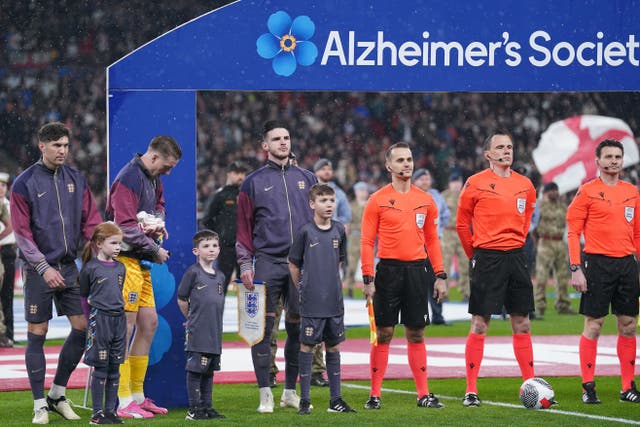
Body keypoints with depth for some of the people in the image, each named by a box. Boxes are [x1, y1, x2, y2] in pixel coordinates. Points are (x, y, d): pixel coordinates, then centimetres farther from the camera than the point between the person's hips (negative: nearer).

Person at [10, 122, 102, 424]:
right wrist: (44, 268, -15)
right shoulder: (24, 183, -6)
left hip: (69, 268, 5)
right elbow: (22, 233, -9)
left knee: (83, 327, 1)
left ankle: (58, 395, 15)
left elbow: (90, 221, 9)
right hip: (38, 270, -5)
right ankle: (40, 405, 6)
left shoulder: (76, 180, 8)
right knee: (37, 334, -1)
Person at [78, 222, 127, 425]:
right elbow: (83, 294, 2)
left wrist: (116, 306, 14)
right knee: (100, 369, -3)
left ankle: (111, 410, 14)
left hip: (118, 319, 5)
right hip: (99, 319, -5)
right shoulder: (90, 268, -6)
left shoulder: (120, 268, 10)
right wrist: (96, 305, 0)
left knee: (114, 370, 8)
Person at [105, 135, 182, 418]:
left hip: (142, 262, 10)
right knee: (125, 328, -9)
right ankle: (123, 403, -7)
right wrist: (155, 250, -11)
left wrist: (158, 220, 6)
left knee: (149, 323, 12)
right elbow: (126, 227, -22)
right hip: (125, 259, -10)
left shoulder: (153, 179, 13)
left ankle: (137, 396, 21)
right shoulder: (129, 179, -17)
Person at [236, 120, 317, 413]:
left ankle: (290, 392, 15)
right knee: (263, 327, -6)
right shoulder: (254, 182, 6)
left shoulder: (306, 178, 14)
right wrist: (245, 264, -4)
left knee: (297, 328, 5)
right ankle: (265, 394, -1)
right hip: (268, 261, -3)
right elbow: (244, 226, 5)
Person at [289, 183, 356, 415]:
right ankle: (304, 400, 5)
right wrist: (303, 289, 4)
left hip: (334, 300, 4)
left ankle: (335, 399, 15)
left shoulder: (339, 230, 6)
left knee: (333, 346, 9)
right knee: (307, 346, 0)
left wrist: (331, 284, 13)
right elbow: (293, 264, 1)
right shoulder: (305, 231, -6)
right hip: (311, 301, -4)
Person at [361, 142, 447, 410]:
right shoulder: (378, 200, -1)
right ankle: (375, 395, 4)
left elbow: (432, 239, 14)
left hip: (417, 270, 3)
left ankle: (423, 393, 9)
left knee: (416, 334, 6)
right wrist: (368, 278, -10)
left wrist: (440, 275, 7)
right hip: (389, 270, -3)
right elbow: (367, 242, -2)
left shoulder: (425, 200, 9)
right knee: (384, 333, -1)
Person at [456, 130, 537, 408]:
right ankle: (471, 391, 0)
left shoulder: (525, 185, 9)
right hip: (487, 258, -5)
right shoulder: (476, 184, -5)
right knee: (479, 325, -4)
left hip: (516, 257, 5)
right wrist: (476, 255, 3)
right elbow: (462, 224, 1)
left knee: (522, 325, 8)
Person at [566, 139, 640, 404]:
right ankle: (588, 387, 2)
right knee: (593, 325, -3)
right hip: (598, 263, -5)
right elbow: (573, 232, -5)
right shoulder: (587, 191, -2)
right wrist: (575, 269, -12)